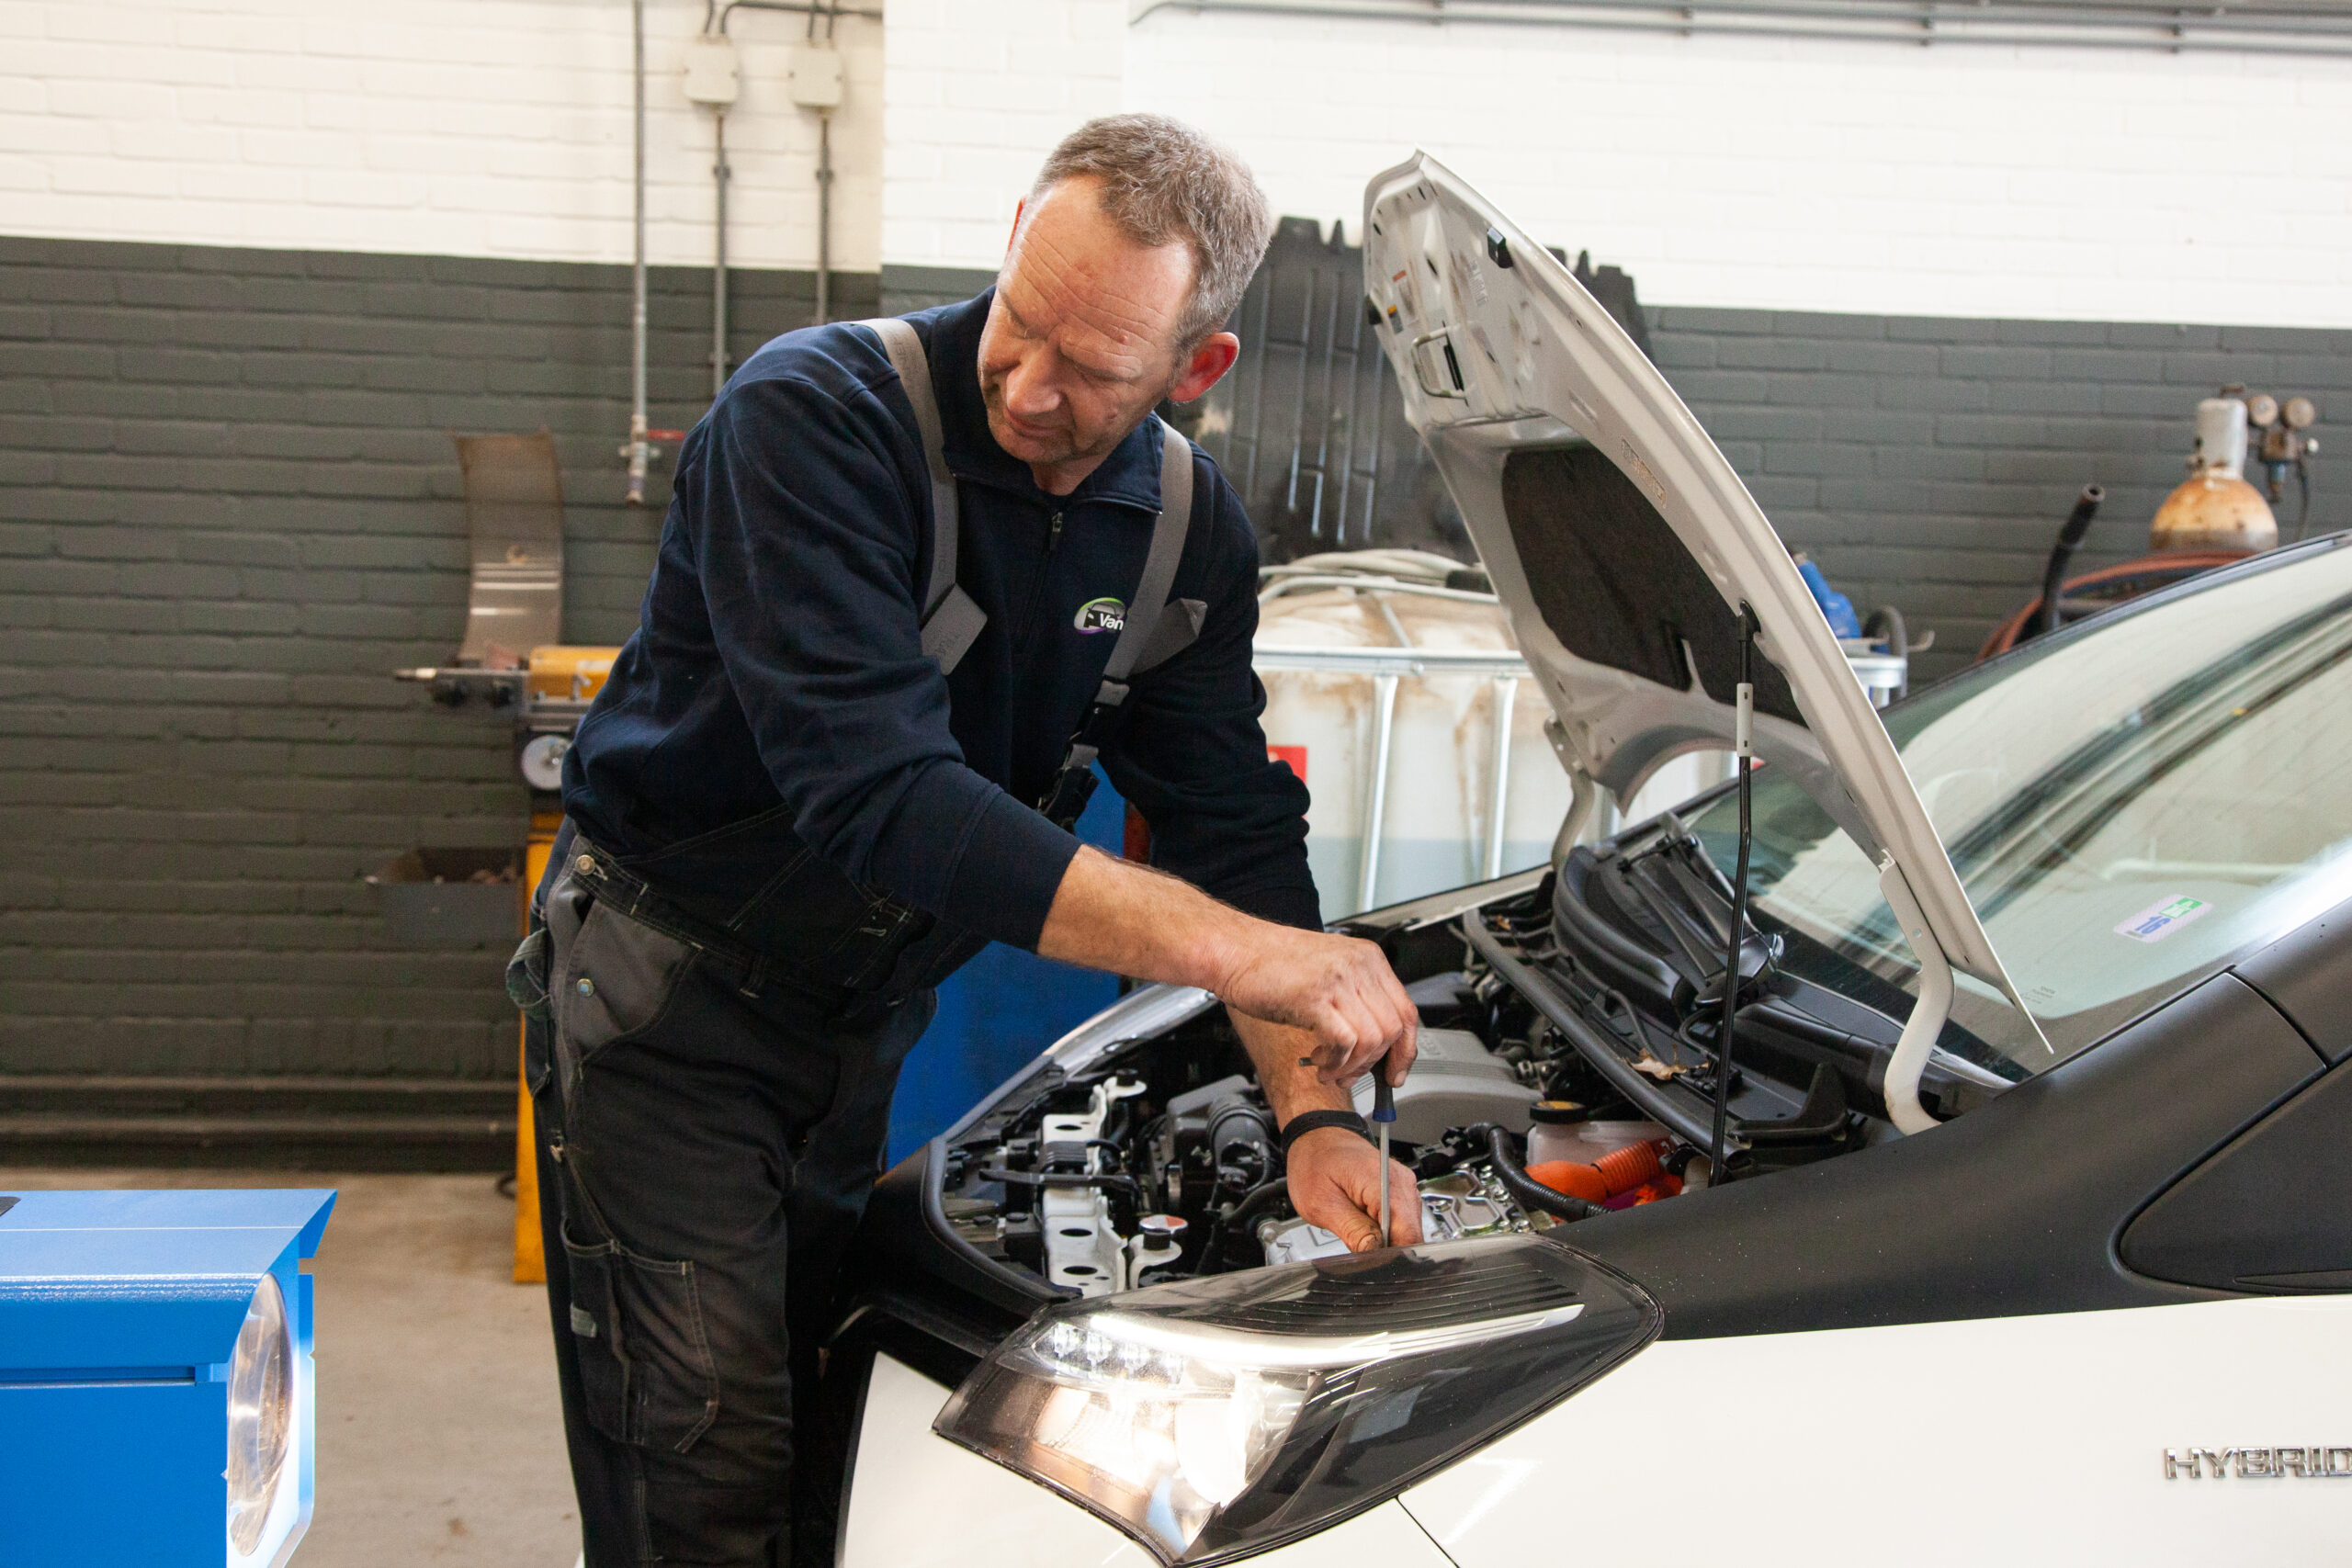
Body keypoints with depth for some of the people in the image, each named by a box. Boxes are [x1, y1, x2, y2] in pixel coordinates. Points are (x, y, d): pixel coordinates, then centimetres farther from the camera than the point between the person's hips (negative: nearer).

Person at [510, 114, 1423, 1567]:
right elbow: (876, 792, -36)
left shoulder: (1192, 532, -5)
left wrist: (1316, 1117, -16)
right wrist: (1234, 947, -39)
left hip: (867, 1015, 6)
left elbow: (1239, 831, -3)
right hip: (670, 996, -6)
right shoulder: (820, 414, -26)